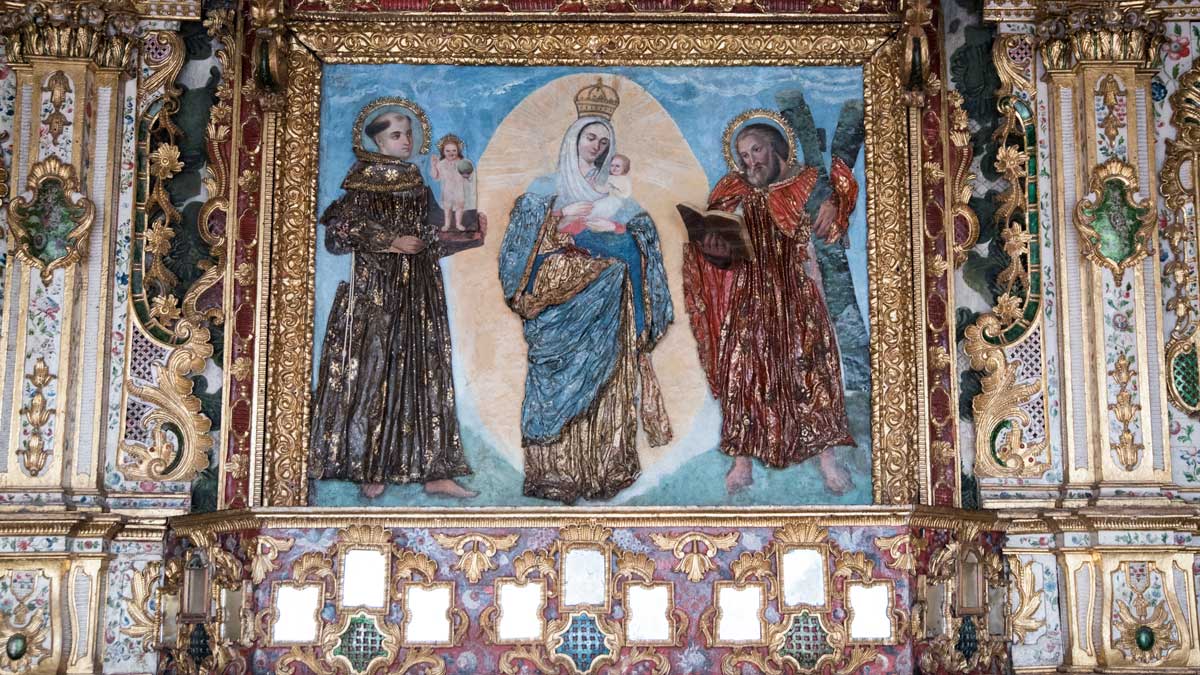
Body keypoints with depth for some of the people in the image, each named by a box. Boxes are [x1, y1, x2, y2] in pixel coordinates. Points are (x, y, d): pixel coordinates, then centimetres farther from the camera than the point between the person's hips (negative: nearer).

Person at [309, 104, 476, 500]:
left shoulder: (416, 182, 16)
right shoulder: (362, 181, -2)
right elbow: (338, 235, -8)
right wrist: (391, 242, -14)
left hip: (420, 292, 6)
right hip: (376, 289, -6)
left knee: (425, 374, 2)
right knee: (374, 374, -5)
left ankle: (434, 471, 2)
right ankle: (371, 471, 2)